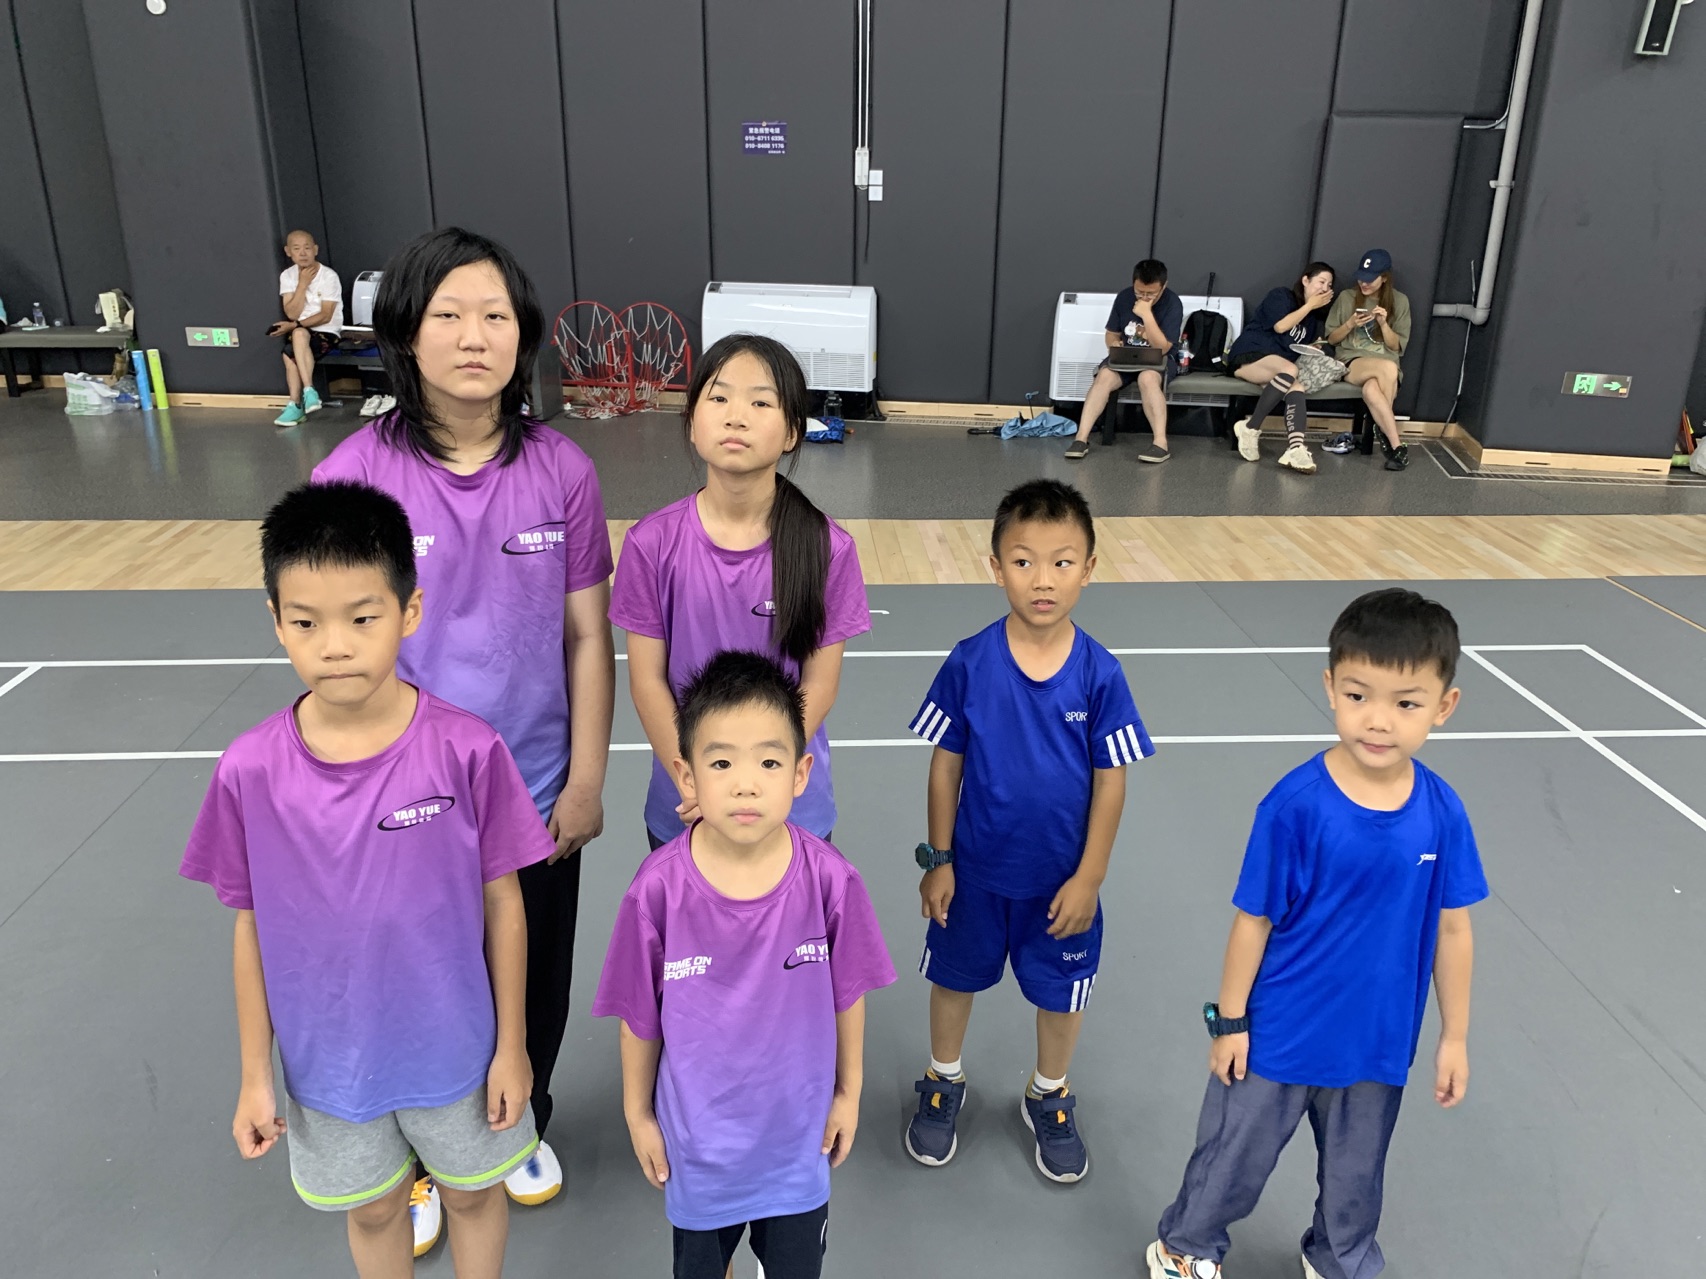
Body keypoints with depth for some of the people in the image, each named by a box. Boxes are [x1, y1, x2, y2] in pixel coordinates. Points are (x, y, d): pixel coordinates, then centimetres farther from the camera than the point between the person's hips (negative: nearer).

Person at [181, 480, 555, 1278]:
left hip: (454, 1047, -1)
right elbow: (252, 924, -5)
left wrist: (511, 1044, -4)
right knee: (372, 1210, 25)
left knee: (473, 1191, 23)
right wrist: (255, 1075, 2)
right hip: (328, 1059, 2)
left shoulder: (467, 751, -22)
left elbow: (502, 901, -11)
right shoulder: (250, 771, -17)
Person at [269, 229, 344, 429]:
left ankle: (296, 404, -24)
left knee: (291, 352, -30)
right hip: (299, 331, 4)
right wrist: (302, 284, -14)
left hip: (326, 332, -4)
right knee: (299, 335, -30)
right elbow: (292, 313, -7)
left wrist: (294, 326, -19)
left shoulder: (329, 276, -10)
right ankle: (309, 391, -25)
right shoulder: (287, 276, 2)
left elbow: (325, 316, -14)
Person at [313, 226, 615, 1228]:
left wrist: (585, 782, -3)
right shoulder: (353, 477, -13)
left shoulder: (562, 472, -8)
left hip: (536, 795, 1)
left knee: (536, 977, 20)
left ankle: (523, 1127, 49)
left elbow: (588, 637, -3)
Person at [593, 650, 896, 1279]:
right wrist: (637, 1113, 2)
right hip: (698, 1134, 0)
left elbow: (848, 994, -6)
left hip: (799, 1130, 0)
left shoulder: (830, 880, -23)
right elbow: (638, 1015, -10)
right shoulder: (657, 889, -25)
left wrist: (848, 1093, 5)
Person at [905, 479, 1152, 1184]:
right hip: (976, 869, 0)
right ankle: (944, 1083, 47)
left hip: (1060, 878, 1)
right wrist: (938, 859, -5)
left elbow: (1111, 780, -9)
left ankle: (1049, 1098, 47)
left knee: (1060, 991, 19)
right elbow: (946, 763, -8)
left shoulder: (1099, 673, -16)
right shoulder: (970, 662, -17)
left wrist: (1089, 877, -8)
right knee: (955, 976, 20)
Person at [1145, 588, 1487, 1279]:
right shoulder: (1296, 804, -24)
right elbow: (1254, 920, -14)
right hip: (1279, 1036, -3)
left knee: (1355, 1173, 26)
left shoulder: (1442, 812, -14)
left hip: (1379, 1042, 3)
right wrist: (1229, 1021, -7)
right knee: (1234, 1158, 17)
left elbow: (1452, 929, -2)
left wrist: (1455, 1036, 5)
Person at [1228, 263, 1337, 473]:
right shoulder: (1280, 296, 2)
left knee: (1296, 385, -30)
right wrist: (1309, 305, -5)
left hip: (1277, 368, 6)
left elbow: (1306, 347, 28)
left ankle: (1295, 448, -52)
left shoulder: (1312, 317, 23)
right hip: (1249, 356, -6)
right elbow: (1280, 326, -13)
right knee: (1290, 370, -36)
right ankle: (1250, 428, -28)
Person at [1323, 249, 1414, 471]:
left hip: (1386, 365, 0)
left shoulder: (1399, 302, 7)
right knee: (1388, 367, -37)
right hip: (1352, 362, 0)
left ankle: (1387, 436, -21)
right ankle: (1397, 443, -35)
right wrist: (1350, 324, -9)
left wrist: (1383, 324, -11)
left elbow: (1397, 347, 5)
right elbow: (1331, 339, 10)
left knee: (1371, 390, -40)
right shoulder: (1346, 297, 6)